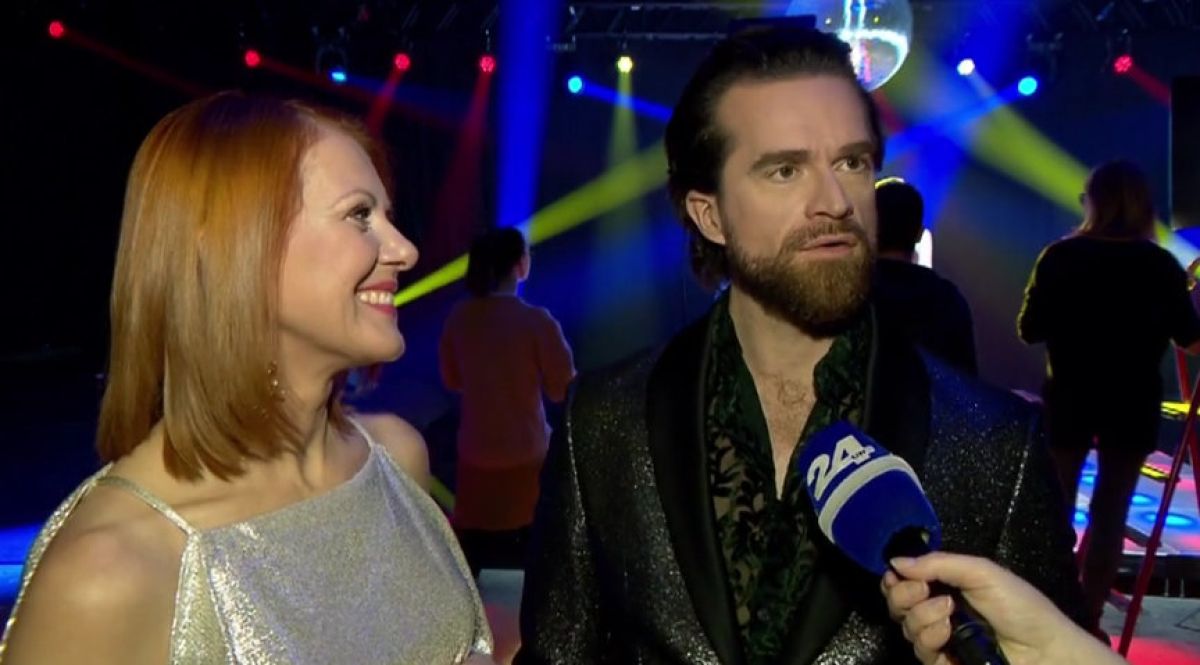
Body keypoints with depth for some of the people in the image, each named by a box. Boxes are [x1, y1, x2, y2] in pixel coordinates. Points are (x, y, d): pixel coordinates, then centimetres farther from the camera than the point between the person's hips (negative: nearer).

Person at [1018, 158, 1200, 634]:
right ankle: (1088, 621, 11)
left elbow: (1029, 330, -4)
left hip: (1068, 399, 1)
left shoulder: (1060, 257, -8)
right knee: (1109, 514, 9)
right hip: (1132, 404, 0)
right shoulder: (1161, 265, -7)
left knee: (1055, 508, 15)